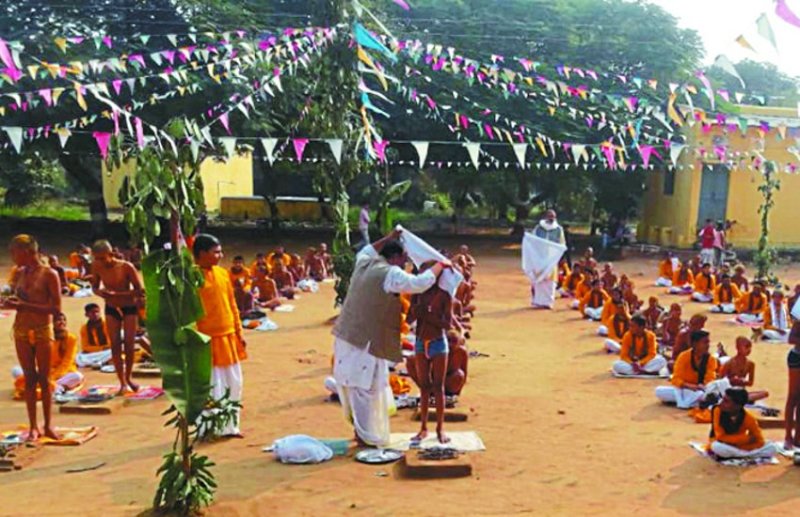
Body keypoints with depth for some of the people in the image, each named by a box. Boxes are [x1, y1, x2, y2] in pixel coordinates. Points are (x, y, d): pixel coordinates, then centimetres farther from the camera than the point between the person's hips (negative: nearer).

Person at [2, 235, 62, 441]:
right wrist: (8, 303, -6)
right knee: (29, 378, 6)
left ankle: (48, 425, 12)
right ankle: (33, 426, 12)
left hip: (42, 331, -4)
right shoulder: (19, 273, 6)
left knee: (44, 379, 3)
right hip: (21, 331, 4)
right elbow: (16, 299, 17)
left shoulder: (49, 274, -9)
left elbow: (56, 308, -14)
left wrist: (23, 305, -19)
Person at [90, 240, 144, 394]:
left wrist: (116, 294, -30)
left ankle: (128, 377, 18)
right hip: (111, 308, 3)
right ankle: (122, 382, 3)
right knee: (115, 344, -3)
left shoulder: (126, 267, -22)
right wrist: (100, 292, -20)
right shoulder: (97, 267, -11)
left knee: (129, 343, -3)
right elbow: (95, 287, 4)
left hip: (129, 307, -3)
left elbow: (139, 290, -19)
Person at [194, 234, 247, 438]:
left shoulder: (223, 273, 9)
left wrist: (239, 332, 13)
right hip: (208, 340, -7)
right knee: (213, 387, -1)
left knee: (235, 383, 13)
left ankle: (230, 426, 27)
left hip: (229, 337, 7)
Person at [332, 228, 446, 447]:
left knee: (354, 386, 20)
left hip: (347, 337, 9)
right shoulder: (390, 274, -17)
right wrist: (439, 265, -8)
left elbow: (366, 250, 32)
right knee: (366, 388, 3)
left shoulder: (364, 263, 8)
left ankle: (360, 427, 35)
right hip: (366, 342, -9)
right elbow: (420, 284, -23)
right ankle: (367, 436, 15)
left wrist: (390, 238, 31)